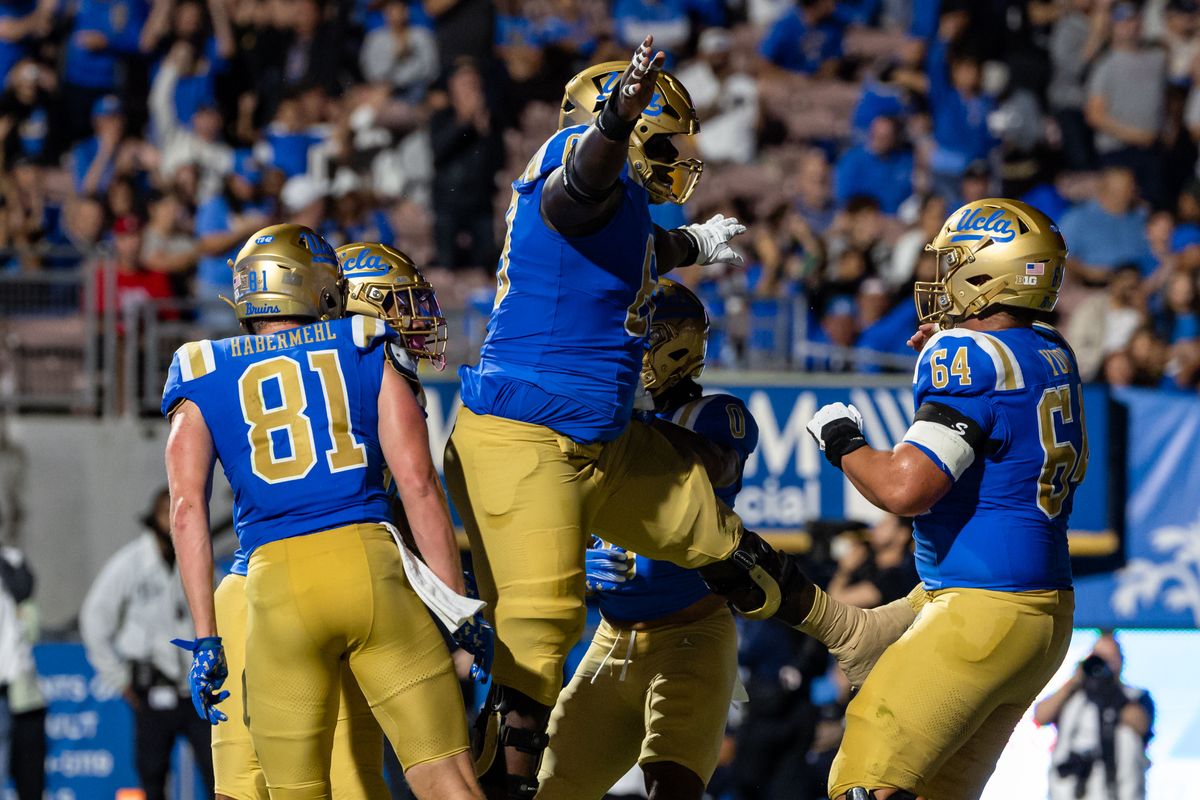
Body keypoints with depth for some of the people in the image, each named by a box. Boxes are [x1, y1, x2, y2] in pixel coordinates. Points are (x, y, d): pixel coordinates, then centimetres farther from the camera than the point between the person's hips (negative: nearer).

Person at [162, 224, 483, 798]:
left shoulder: (203, 378, 15)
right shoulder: (368, 352, 14)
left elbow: (188, 508, 4)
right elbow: (418, 484, 5)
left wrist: (205, 641, 4)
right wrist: (459, 612, 7)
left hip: (278, 583, 0)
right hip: (373, 565, 0)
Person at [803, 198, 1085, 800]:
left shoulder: (969, 358, -15)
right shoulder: (1053, 354, 11)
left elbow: (904, 488, -24)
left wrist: (844, 444, -3)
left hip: (981, 613, -9)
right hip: (1048, 613, 9)